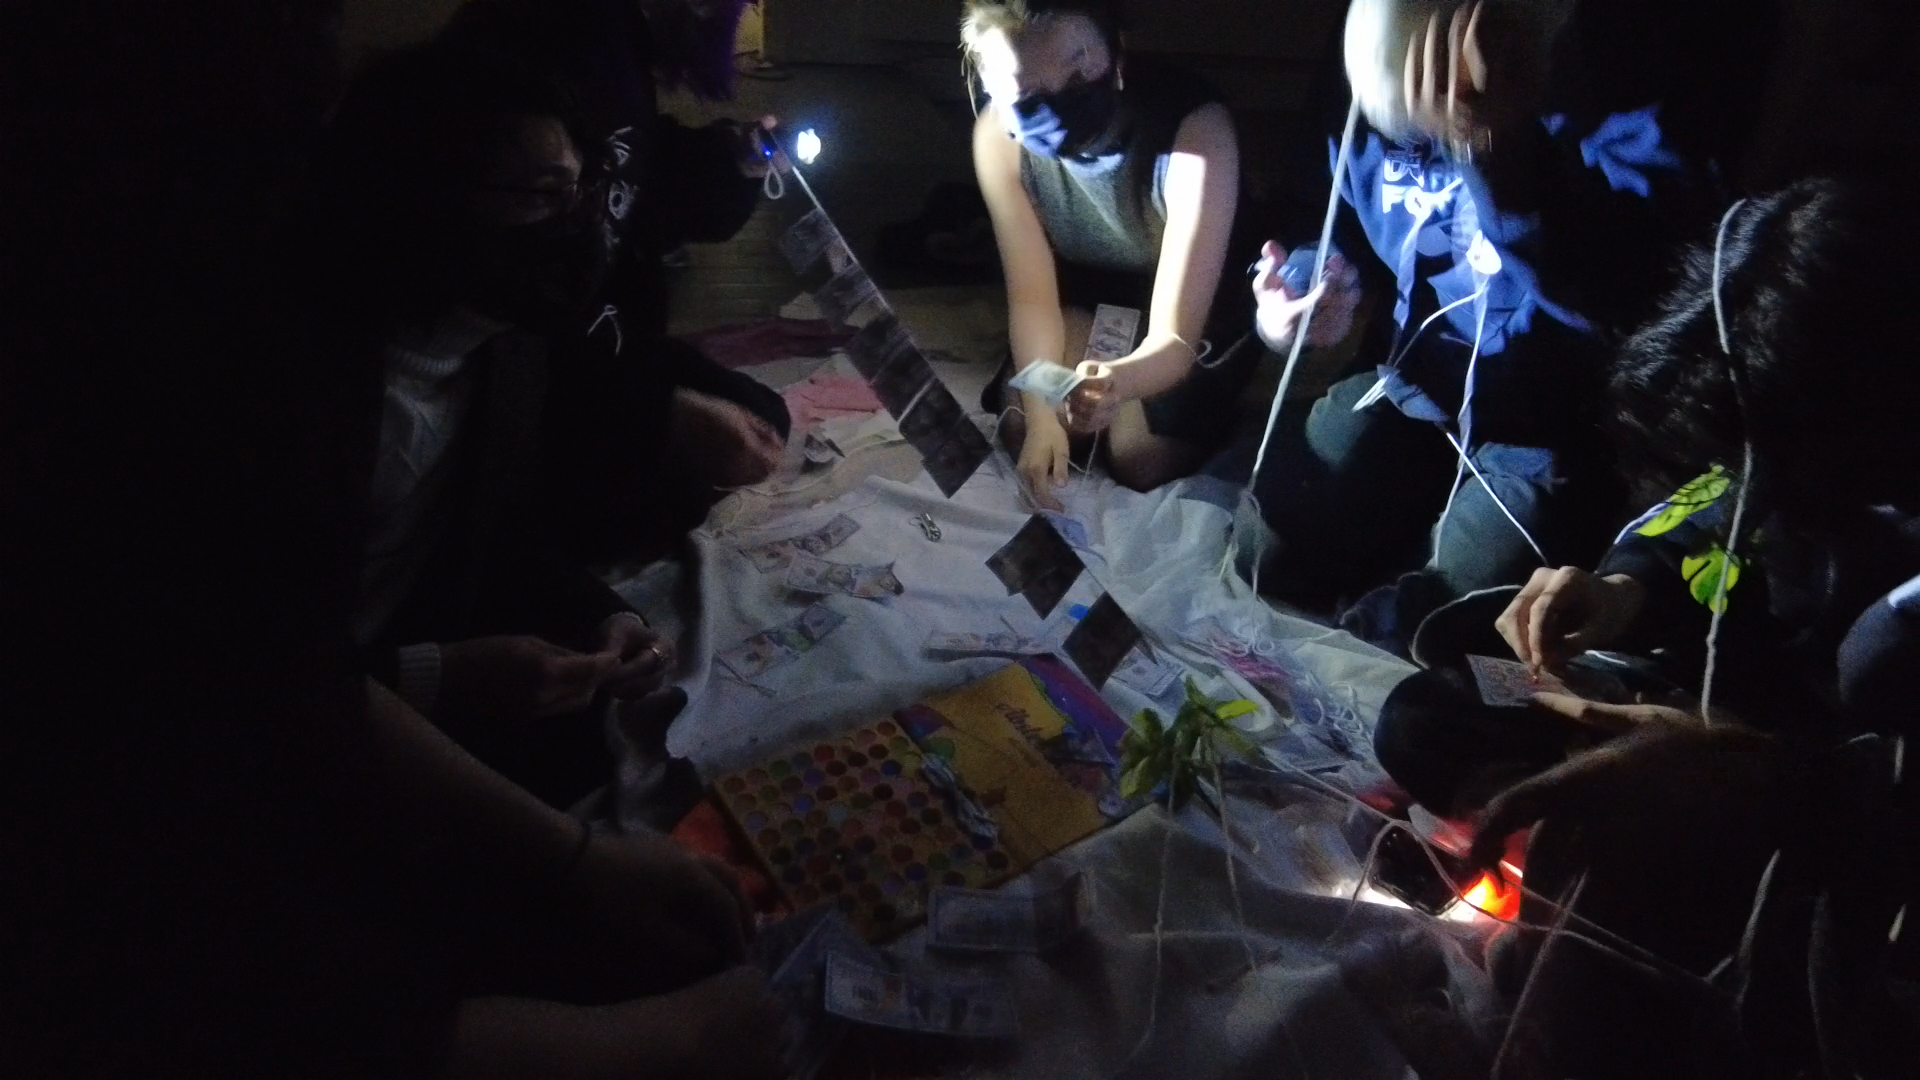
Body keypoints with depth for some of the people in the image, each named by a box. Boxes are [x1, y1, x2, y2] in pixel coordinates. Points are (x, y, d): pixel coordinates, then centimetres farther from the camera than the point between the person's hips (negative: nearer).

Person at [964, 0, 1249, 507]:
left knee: (1141, 456, -19)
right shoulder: (998, 134, -25)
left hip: (1202, 294, -3)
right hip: (1088, 282, 3)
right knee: (1020, 429, -13)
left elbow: (1175, 338, -39)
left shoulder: (1195, 127, -37)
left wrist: (1121, 381, -63)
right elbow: (1032, 296, -17)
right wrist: (1041, 414, -34)